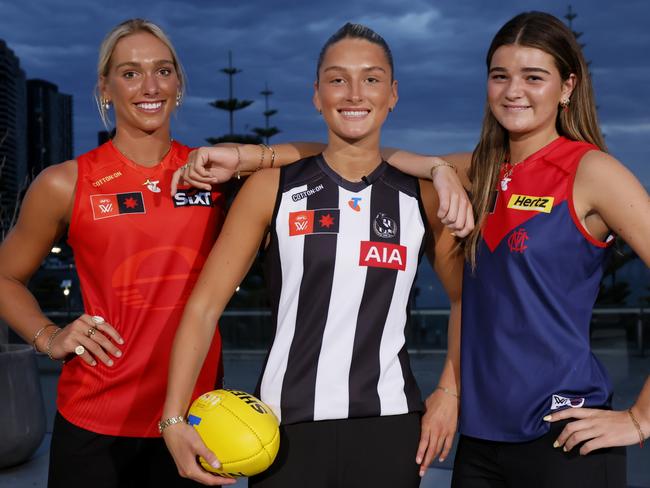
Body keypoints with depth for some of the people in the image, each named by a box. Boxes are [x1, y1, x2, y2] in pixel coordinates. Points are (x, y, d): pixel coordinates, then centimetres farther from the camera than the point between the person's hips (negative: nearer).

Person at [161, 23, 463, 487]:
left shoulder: (423, 196, 2)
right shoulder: (272, 188, -2)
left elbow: (466, 301, 14)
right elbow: (205, 305, -3)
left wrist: (449, 393, 2)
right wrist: (174, 417, -12)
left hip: (389, 427, 1)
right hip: (285, 426, -1)